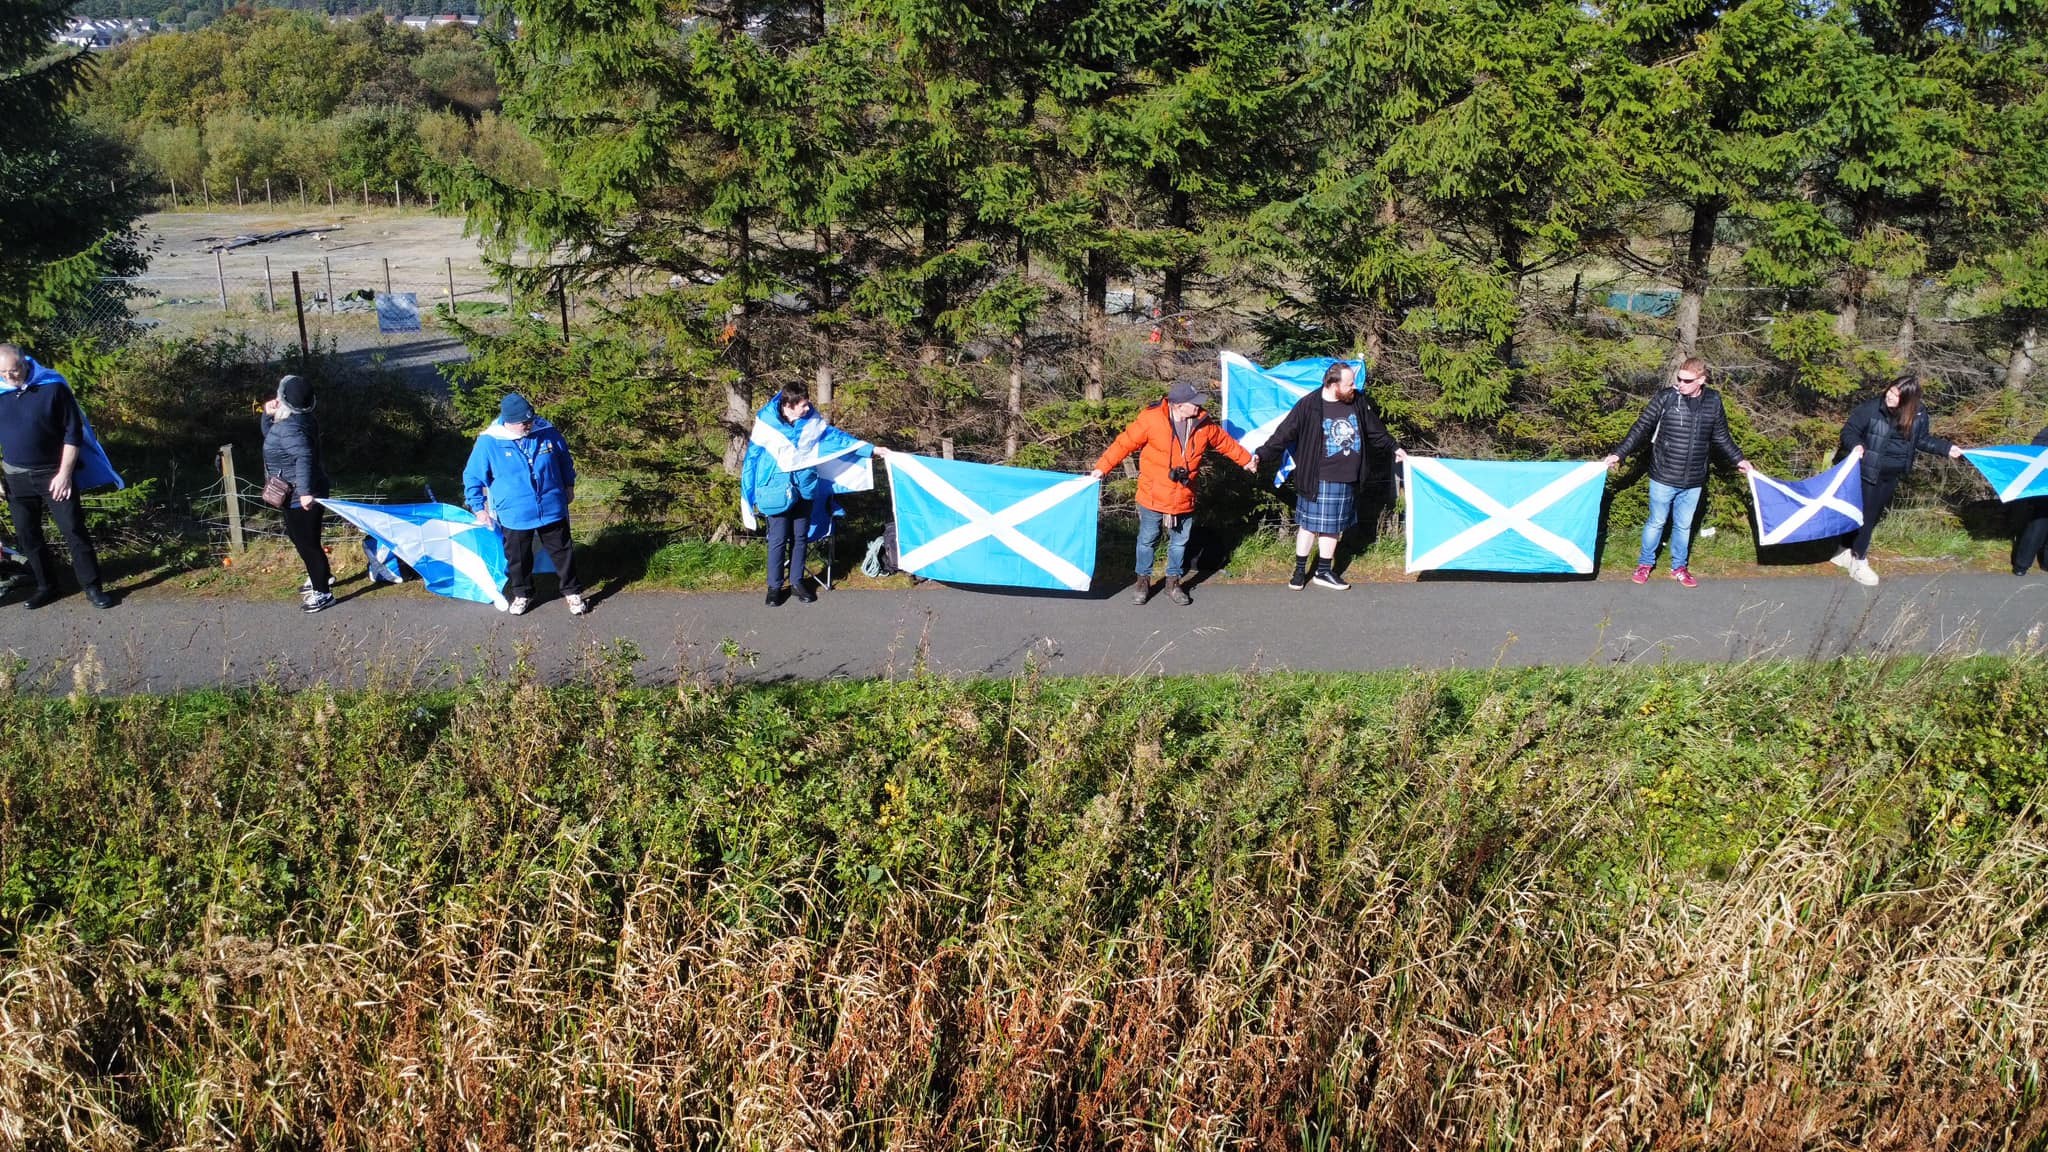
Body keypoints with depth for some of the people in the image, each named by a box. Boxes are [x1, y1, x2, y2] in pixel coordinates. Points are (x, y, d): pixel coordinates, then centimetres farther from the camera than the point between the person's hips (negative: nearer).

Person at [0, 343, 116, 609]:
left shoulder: (53, 387, -12)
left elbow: (73, 431, -9)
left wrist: (64, 473, -13)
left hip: (54, 474, -4)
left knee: (74, 531, -3)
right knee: (27, 536, 10)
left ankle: (92, 587, 5)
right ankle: (46, 586, 24)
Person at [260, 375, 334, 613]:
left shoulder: (291, 429, -28)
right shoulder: (289, 421, 5)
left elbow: (304, 457, -41)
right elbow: (270, 436, 23)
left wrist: (305, 491, -49)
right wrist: (268, 415, 3)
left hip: (300, 499, -11)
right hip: (296, 496, 11)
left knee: (307, 544, 2)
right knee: (300, 539, 26)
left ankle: (323, 593, 14)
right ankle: (322, 576, 44)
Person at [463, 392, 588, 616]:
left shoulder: (547, 433, -9)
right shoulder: (489, 443, -14)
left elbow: (565, 461, 10)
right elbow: (472, 477, -2)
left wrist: (569, 486, 16)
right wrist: (479, 508, 1)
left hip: (552, 510, 1)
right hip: (514, 515, -1)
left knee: (562, 551, 11)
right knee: (518, 557, 14)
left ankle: (572, 592, 27)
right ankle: (522, 594, 35)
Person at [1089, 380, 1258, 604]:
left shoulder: (1204, 424, -4)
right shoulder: (1151, 420, -18)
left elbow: (1225, 442, 13)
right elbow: (1125, 443, -14)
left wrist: (1247, 460, 23)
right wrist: (1102, 467, -15)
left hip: (1184, 499, 3)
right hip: (1153, 498, -3)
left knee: (1179, 542, 14)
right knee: (1148, 540, 11)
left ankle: (1173, 582, 31)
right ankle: (1143, 580, 29)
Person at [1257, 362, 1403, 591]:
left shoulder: (1358, 403, 5)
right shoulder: (1308, 406, -12)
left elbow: (1375, 430, 20)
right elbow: (1284, 433, -9)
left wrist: (1395, 448, 26)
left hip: (1346, 480, 5)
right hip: (1317, 480, -5)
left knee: (1333, 527, 13)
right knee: (1308, 524, 3)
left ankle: (1324, 572, 23)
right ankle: (1299, 571, 17)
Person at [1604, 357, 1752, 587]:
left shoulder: (1713, 402, -1)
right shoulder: (1665, 398, -11)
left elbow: (1721, 436, 14)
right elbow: (1642, 428, -6)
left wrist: (1739, 459, 14)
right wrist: (1619, 454, -11)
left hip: (1693, 482, 3)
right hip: (1663, 478, -2)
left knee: (1684, 525, 15)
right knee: (1656, 522, 11)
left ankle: (1679, 567, 31)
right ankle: (1645, 563, 29)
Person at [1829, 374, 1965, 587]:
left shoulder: (1918, 415, -6)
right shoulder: (1871, 408, -19)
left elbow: (1922, 440, 10)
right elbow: (1849, 430, -12)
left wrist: (1947, 448, 1)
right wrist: (1856, 445, -31)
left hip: (1892, 476, 5)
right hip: (1868, 472, -5)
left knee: (1875, 515, 15)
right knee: (1865, 515, 0)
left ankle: (1848, 551, 31)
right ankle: (1858, 562, 12)